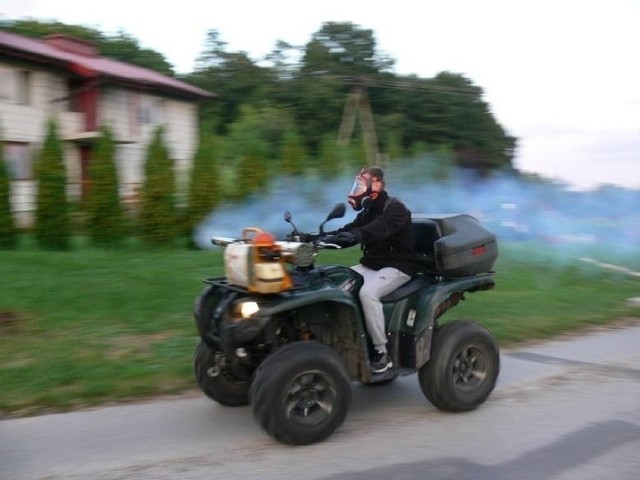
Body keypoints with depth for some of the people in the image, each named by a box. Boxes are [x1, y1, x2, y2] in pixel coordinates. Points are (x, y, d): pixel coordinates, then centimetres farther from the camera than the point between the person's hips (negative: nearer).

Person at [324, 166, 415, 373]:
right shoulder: (369, 210, 17)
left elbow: (380, 228, -34)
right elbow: (351, 228, 5)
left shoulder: (394, 208, -12)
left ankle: (382, 352, -25)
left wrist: (356, 235, -53)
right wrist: (324, 237, -13)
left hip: (396, 267, -9)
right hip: (370, 265, 9)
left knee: (367, 292, -35)